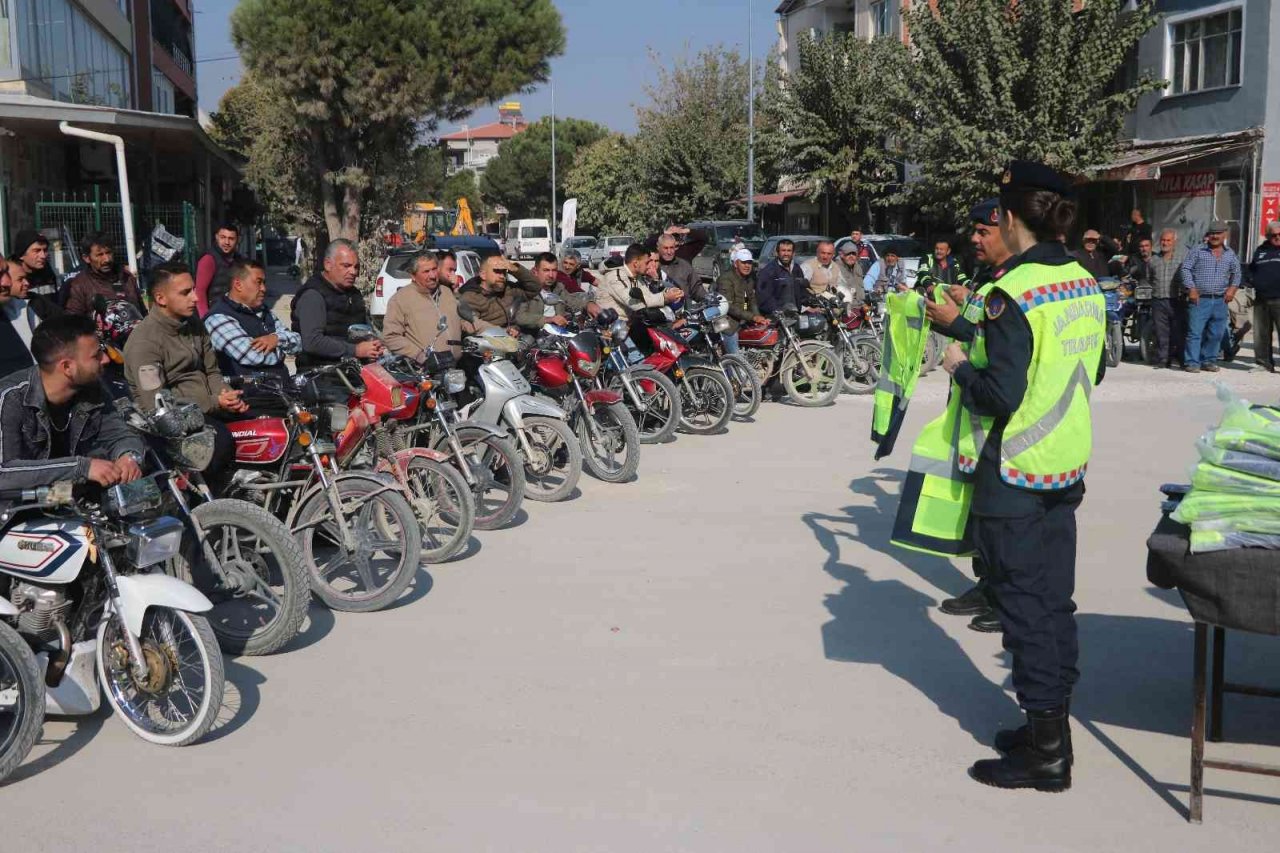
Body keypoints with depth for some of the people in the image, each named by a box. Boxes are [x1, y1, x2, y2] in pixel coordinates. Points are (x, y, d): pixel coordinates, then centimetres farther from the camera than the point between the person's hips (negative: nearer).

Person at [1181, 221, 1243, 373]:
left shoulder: (1230, 254, 13)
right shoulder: (1198, 251, 1)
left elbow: (1236, 273, 24)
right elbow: (1186, 268, -2)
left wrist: (1233, 287, 6)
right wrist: (1191, 289, -11)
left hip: (1220, 301, 4)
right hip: (1200, 299, -4)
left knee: (1216, 334, 8)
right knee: (1195, 332, -9)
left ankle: (1209, 360, 19)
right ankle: (1192, 362, -6)